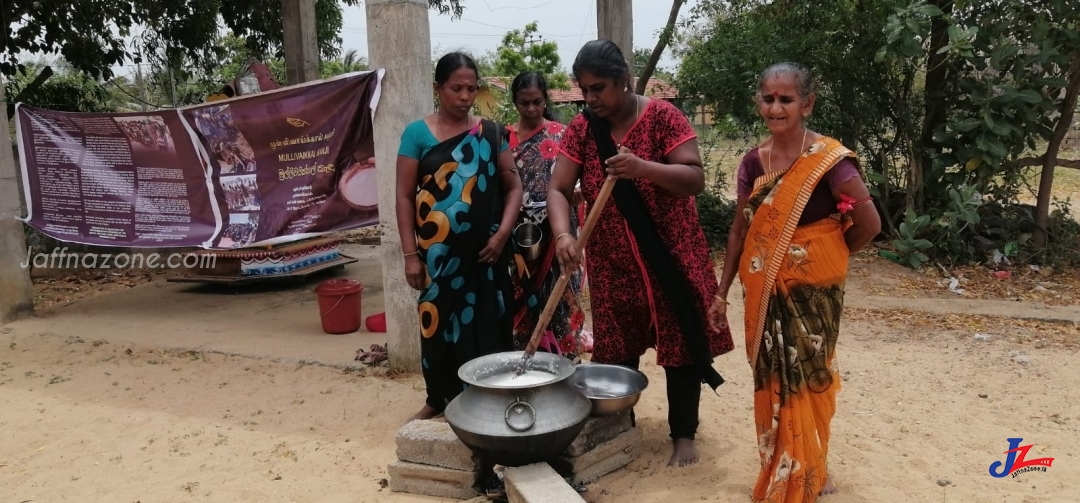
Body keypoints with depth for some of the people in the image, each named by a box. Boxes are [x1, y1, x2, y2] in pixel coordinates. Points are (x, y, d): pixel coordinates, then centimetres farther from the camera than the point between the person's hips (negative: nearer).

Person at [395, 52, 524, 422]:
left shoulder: (490, 133, 5)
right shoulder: (417, 134, 0)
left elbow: (513, 186, 6)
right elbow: (405, 196, -1)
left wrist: (502, 232, -9)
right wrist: (410, 254, -5)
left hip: (484, 250, 1)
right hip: (438, 252, -1)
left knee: (486, 322, 3)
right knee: (439, 322, 8)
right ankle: (438, 398, 24)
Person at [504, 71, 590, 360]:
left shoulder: (561, 135, 2)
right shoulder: (505, 138, 7)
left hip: (556, 234, -2)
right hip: (519, 236, 2)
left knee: (557, 298, 1)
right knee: (523, 299, 5)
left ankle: (561, 354, 13)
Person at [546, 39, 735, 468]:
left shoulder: (663, 116, -10)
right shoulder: (581, 129, -1)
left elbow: (695, 179, -17)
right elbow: (558, 189, -8)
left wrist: (642, 168, -34)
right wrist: (563, 235, -28)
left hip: (671, 256, -3)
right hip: (612, 263, 3)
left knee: (679, 342, 5)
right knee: (615, 348, 10)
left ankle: (683, 435, 19)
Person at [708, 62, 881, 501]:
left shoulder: (828, 159, -15)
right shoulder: (753, 162, 2)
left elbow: (869, 223, -13)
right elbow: (741, 229, 8)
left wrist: (831, 256, 3)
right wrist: (722, 292, 9)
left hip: (811, 291, -5)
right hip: (762, 292, 5)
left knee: (803, 383, 5)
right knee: (771, 383, 14)